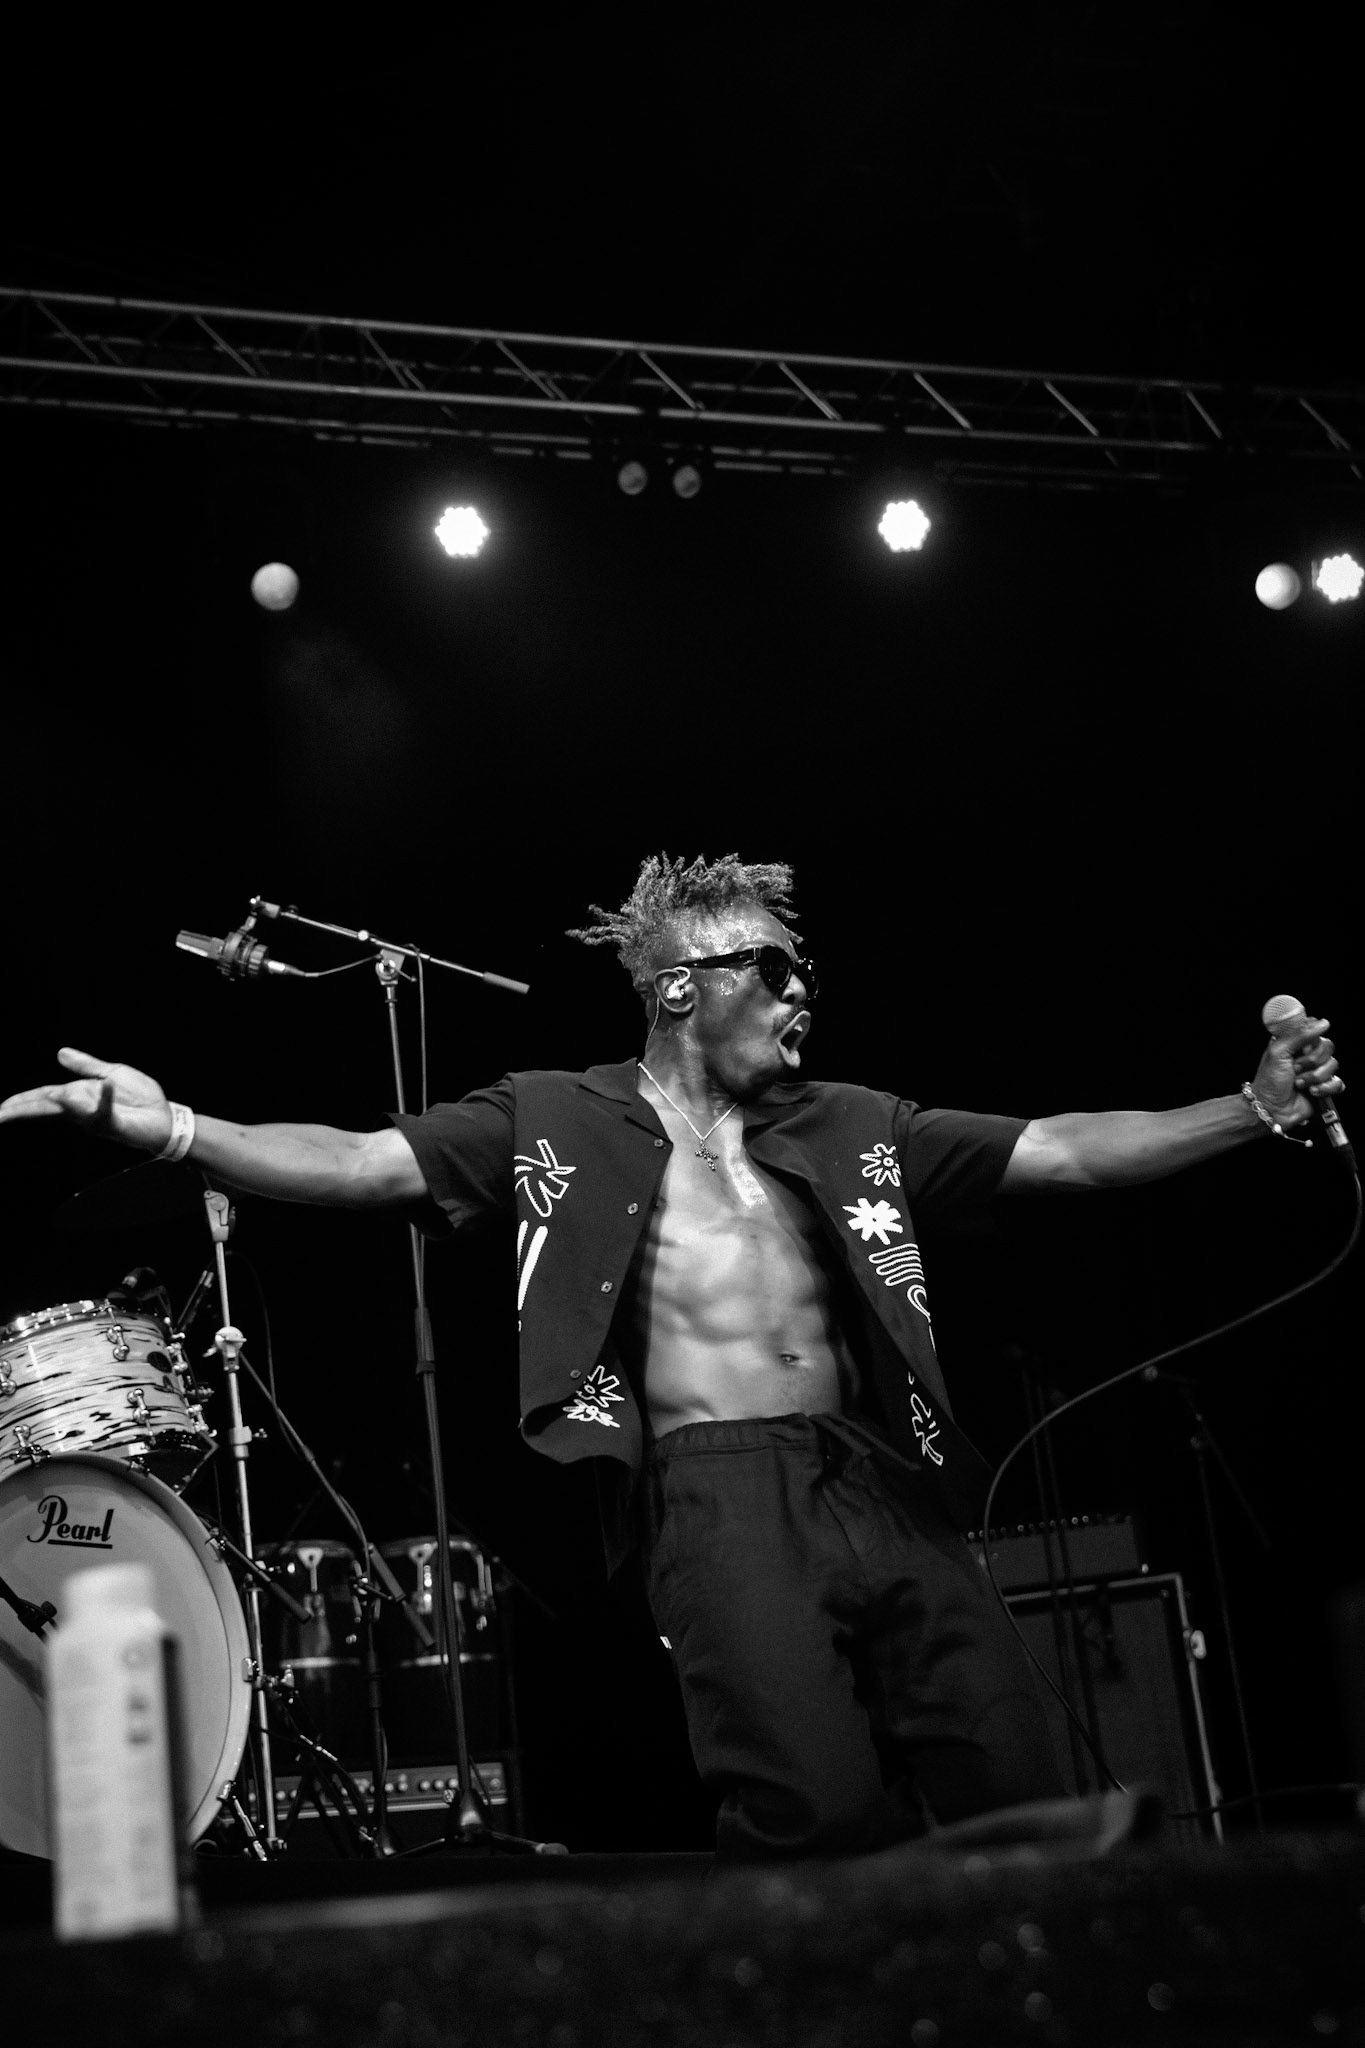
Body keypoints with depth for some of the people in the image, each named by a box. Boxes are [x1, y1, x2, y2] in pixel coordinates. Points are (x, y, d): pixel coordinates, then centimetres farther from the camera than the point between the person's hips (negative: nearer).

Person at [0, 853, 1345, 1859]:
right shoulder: (554, 1125, 8)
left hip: (877, 1478, 5)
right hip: (718, 1491, -5)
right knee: (824, 1805, -22)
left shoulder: (845, 1127, 19)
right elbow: (363, 1165, -3)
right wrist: (172, 1130, -19)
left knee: (1014, 1786, -6)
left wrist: (1254, 1111, 9)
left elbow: (1060, 1152, 18)